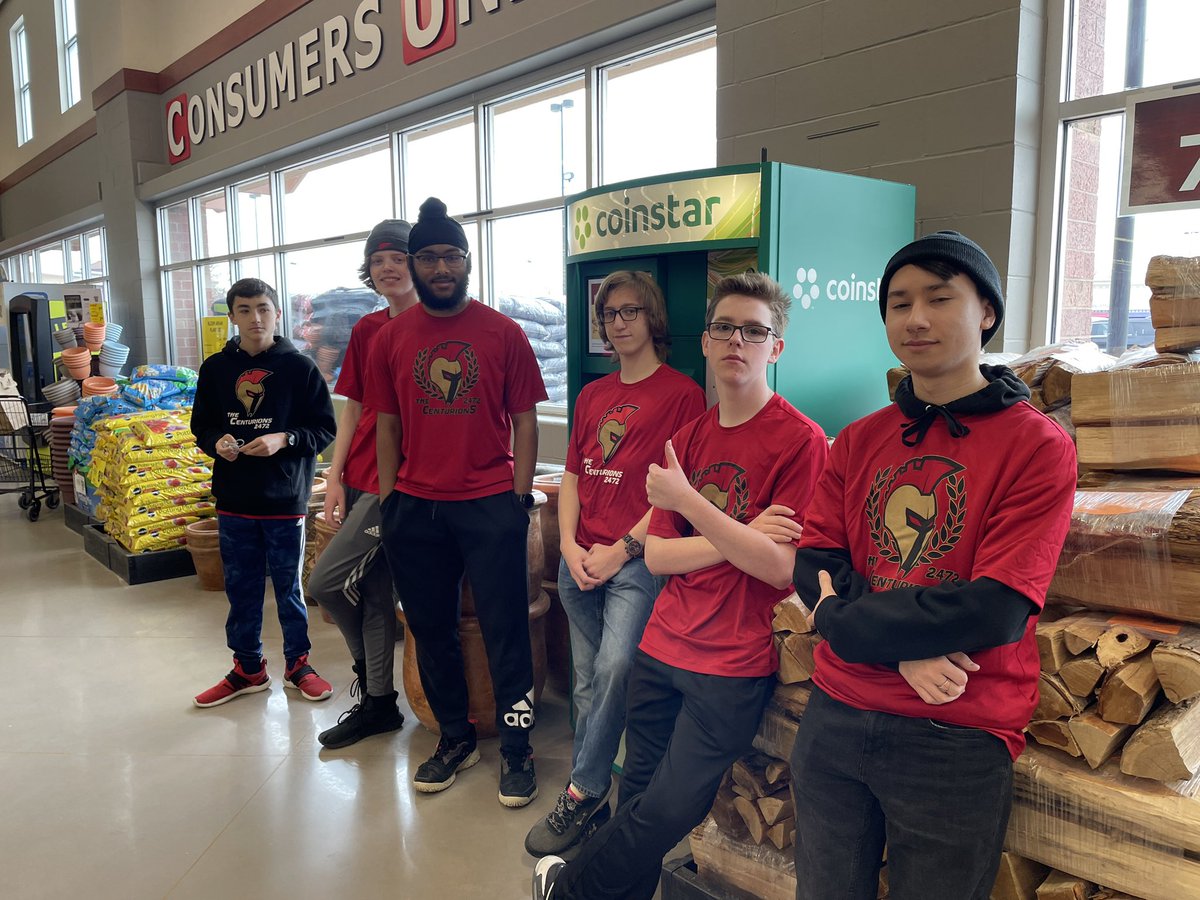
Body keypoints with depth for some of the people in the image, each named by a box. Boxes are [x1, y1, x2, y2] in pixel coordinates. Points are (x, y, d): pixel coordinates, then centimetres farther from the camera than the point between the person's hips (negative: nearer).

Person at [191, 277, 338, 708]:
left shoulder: (299, 367, -6)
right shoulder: (215, 368, 5)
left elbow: (324, 429, -5)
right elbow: (201, 425, 13)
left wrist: (284, 439, -20)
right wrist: (217, 442, -8)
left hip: (285, 497, -3)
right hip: (234, 499, 3)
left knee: (289, 586, 9)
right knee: (241, 586, 13)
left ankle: (298, 664, 27)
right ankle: (247, 668, 29)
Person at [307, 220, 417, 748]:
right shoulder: (365, 330, 11)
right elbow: (354, 407, 14)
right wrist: (335, 477, 9)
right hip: (360, 480, 7)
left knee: (324, 582, -7)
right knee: (375, 593, 14)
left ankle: (368, 669, 20)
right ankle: (378, 703, 28)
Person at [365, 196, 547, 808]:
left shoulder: (503, 333, -1)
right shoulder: (391, 338, 6)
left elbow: (524, 420, 1)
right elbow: (387, 425, 9)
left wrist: (521, 497, -5)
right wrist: (387, 501, 4)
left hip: (490, 504, -3)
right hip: (414, 506, 3)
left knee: (504, 630, 1)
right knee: (431, 629, 14)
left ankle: (516, 748, 18)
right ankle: (454, 738, 32)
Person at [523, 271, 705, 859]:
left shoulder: (681, 393, -3)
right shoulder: (592, 396, 17)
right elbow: (572, 476, 15)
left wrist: (622, 549, -11)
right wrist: (570, 547, 1)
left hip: (637, 559, -6)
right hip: (579, 561, 6)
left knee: (615, 667, -21)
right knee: (588, 682, 10)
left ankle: (581, 792, -3)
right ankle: (591, 798, 22)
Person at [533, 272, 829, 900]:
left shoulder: (800, 440, -11)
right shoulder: (689, 436, 7)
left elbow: (781, 568, -17)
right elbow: (657, 555, 2)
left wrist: (688, 502, -22)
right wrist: (741, 537, -14)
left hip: (733, 666, -4)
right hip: (661, 650, 5)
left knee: (668, 812, 3)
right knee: (638, 796, 12)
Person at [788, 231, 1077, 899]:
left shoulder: (1038, 446, -9)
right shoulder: (859, 441, 6)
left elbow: (998, 612, -18)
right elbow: (814, 563, -1)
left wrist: (844, 620, -11)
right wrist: (907, 652, -17)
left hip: (957, 742, -4)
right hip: (836, 717, 4)